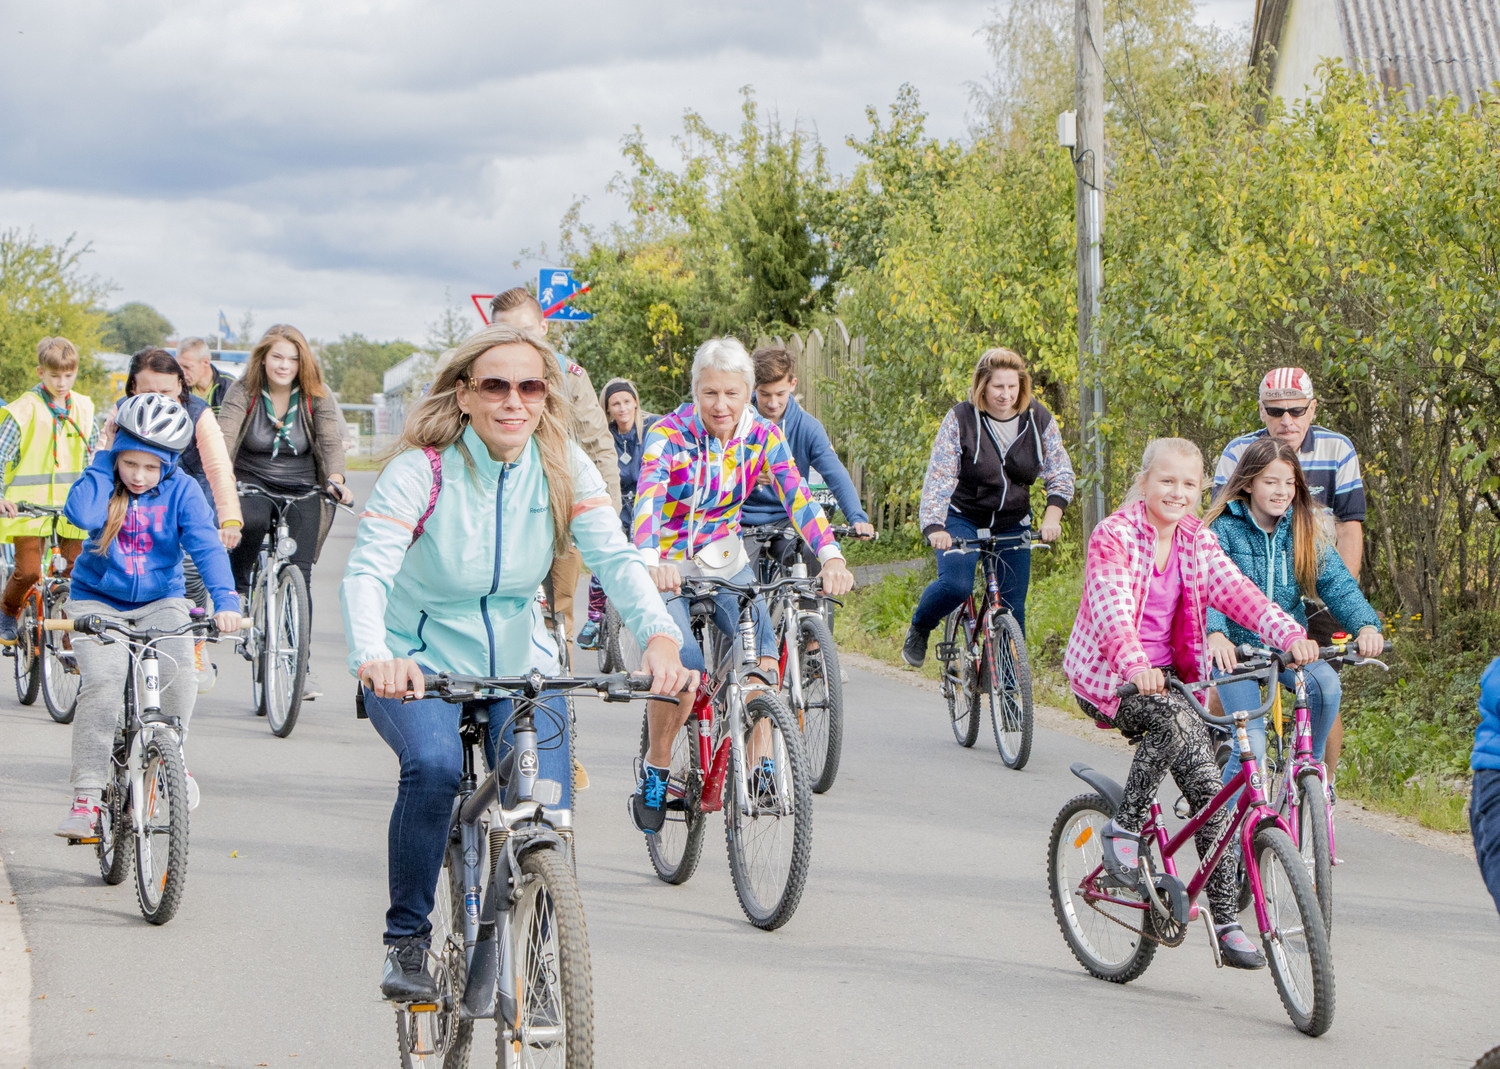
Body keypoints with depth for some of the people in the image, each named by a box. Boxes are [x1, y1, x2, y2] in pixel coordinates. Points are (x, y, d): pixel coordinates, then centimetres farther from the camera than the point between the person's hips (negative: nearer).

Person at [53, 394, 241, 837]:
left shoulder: (181, 490, -9)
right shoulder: (103, 483, -7)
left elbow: (206, 545, -20)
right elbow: (82, 514, -29)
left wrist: (225, 599, -35)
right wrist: (105, 461, -21)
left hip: (160, 602, 0)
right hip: (97, 601, 0)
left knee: (178, 670, -28)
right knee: (101, 680, -25)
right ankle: (86, 797, -19)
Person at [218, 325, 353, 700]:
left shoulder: (317, 398, -1)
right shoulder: (242, 393, -4)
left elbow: (331, 441, -13)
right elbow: (224, 437, -16)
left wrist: (335, 479, -33)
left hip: (301, 491, 1)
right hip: (252, 483, -1)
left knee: (299, 572, -7)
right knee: (252, 522, -37)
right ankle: (237, 588, -10)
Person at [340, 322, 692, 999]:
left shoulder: (563, 468, -8)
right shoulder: (422, 470, -18)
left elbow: (616, 557, -21)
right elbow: (366, 569, -30)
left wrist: (660, 637, -41)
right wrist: (373, 656, -51)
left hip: (519, 662, 3)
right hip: (418, 662, -3)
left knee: (547, 814, -14)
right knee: (434, 765, -33)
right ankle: (406, 940, -14)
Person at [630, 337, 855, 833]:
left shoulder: (763, 435, -7)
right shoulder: (669, 434, -18)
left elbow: (797, 496, -18)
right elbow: (647, 499, -33)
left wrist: (831, 557, -36)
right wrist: (651, 562, -52)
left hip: (726, 564, 3)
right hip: (668, 567, -3)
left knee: (762, 652, -21)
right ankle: (655, 769, -1)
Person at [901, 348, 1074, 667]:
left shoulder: (1039, 420, -5)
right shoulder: (960, 420, -13)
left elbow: (1061, 474, -2)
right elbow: (938, 476, -18)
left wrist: (1051, 518, -20)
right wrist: (934, 528, -33)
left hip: (1013, 525, 3)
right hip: (963, 518, -3)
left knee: (1012, 608, -1)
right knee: (955, 585, -26)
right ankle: (919, 629, 5)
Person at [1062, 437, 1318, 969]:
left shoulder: (1196, 541, 5)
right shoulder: (1113, 537, -13)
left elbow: (1236, 591, -9)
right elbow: (1111, 608, -28)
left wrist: (1290, 634, -27)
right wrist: (1134, 665, -47)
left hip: (1166, 675, 6)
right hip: (1106, 675, -6)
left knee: (1207, 784, -7)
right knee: (1178, 721, -35)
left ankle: (1226, 922, -1)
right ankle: (1124, 828, -15)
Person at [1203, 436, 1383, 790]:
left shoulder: (1304, 531, 2)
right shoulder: (1224, 528, -9)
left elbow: (1336, 582, -10)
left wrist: (1365, 625, -29)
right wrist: (1215, 634, -44)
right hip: (1236, 647, -3)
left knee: (1326, 683, -29)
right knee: (1251, 745, -19)